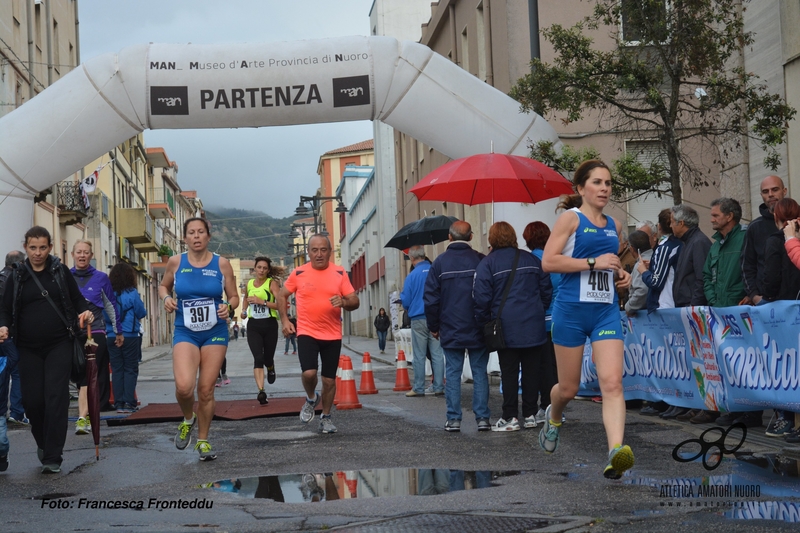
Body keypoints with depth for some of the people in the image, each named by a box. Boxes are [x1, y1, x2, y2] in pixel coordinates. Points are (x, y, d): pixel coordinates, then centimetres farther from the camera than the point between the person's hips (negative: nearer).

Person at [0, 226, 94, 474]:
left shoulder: (60, 271, 5)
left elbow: (77, 298, 10)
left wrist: (85, 312, -11)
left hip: (59, 345, -1)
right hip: (29, 348, 2)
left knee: (56, 398, -9)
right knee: (32, 400, 1)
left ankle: (53, 457, -3)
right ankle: (43, 442, 30)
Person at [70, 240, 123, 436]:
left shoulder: (101, 278, 2)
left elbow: (111, 306, 11)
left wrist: (118, 331, 16)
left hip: (95, 333, -3)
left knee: (87, 376, -12)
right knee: (79, 376, 10)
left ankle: (83, 418, -19)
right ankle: (88, 413, 22)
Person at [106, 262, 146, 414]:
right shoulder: (132, 293, -9)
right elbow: (141, 313, -3)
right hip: (130, 337, -3)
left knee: (117, 370, 9)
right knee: (130, 369, 4)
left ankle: (118, 403, 8)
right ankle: (129, 402, -3)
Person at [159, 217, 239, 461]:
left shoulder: (221, 264, -1)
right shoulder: (176, 262, -1)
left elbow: (234, 297, 7)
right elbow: (163, 286, 16)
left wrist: (228, 307, -15)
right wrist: (166, 298, -6)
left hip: (215, 333, 1)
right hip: (185, 333, -1)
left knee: (206, 390, 3)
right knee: (184, 386, -21)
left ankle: (203, 441, 23)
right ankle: (188, 419, 13)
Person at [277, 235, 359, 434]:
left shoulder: (340, 273, 0)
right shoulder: (298, 273, -1)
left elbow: (355, 302, 1)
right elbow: (282, 296, 11)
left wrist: (344, 302, -21)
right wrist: (284, 320, 0)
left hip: (332, 335, 1)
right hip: (306, 333, -1)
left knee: (329, 379, 7)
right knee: (309, 373, -19)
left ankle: (326, 417, 28)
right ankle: (311, 399, 14)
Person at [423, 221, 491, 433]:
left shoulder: (440, 262, -1)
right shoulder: (480, 260, -3)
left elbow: (430, 298, 0)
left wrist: (433, 326, 10)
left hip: (450, 330, 0)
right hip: (478, 329, 0)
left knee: (452, 373, 5)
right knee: (480, 372, 5)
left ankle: (453, 419, 3)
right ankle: (482, 417, 2)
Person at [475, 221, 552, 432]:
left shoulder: (487, 264, -4)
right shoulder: (532, 260, 10)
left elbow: (482, 298, -8)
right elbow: (546, 290, 13)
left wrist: (483, 326, 3)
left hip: (506, 328, -3)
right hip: (534, 327, 4)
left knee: (509, 373, 1)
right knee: (531, 371, 8)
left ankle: (510, 417, 1)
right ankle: (530, 415, 13)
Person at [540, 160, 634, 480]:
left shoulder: (613, 225, 15)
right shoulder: (571, 218, -3)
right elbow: (548, 262, -14)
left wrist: (621, 274, 10)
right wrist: (594, 262, -18)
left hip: (606, 311, 4)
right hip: (571, 309, -4)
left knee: (612, 382, -15)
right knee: (569, 387, 8)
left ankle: (615, 452, -26)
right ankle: (553, 418, 43)